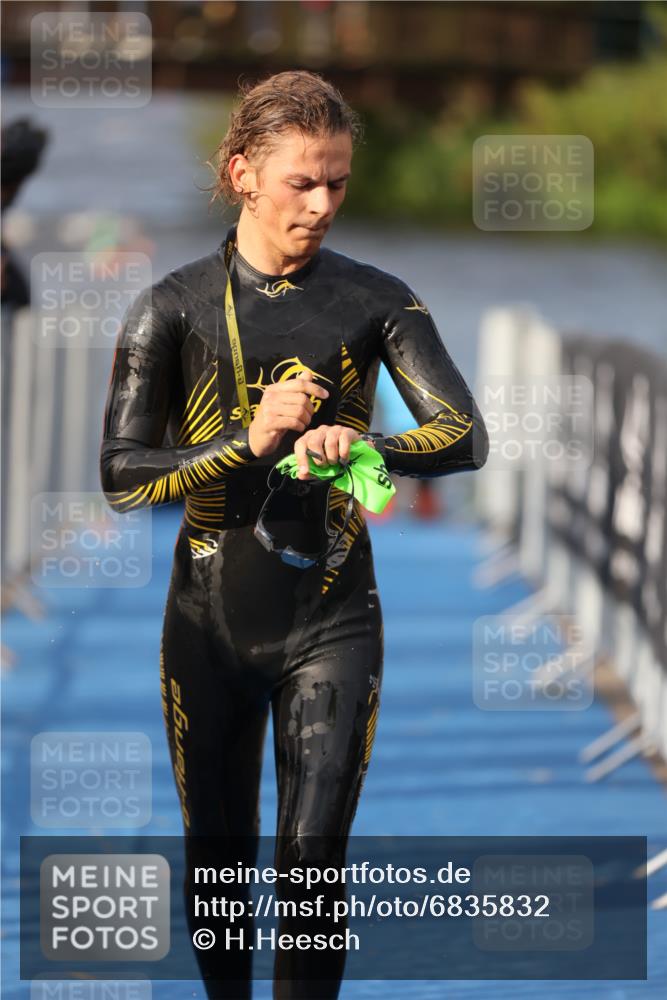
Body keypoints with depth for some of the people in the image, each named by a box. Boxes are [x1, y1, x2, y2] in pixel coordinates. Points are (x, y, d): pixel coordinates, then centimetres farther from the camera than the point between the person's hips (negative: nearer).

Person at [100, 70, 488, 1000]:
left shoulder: (376, 300, -1)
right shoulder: (175, 307, -3)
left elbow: (466, 437, -9)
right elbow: (122, 477, -8)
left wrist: (362, 444, -28)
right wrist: (250, 441, -22)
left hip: (331, 620, -1)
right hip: (210, 618, 1)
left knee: (312, 860, -10)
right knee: (217, 859, 10)